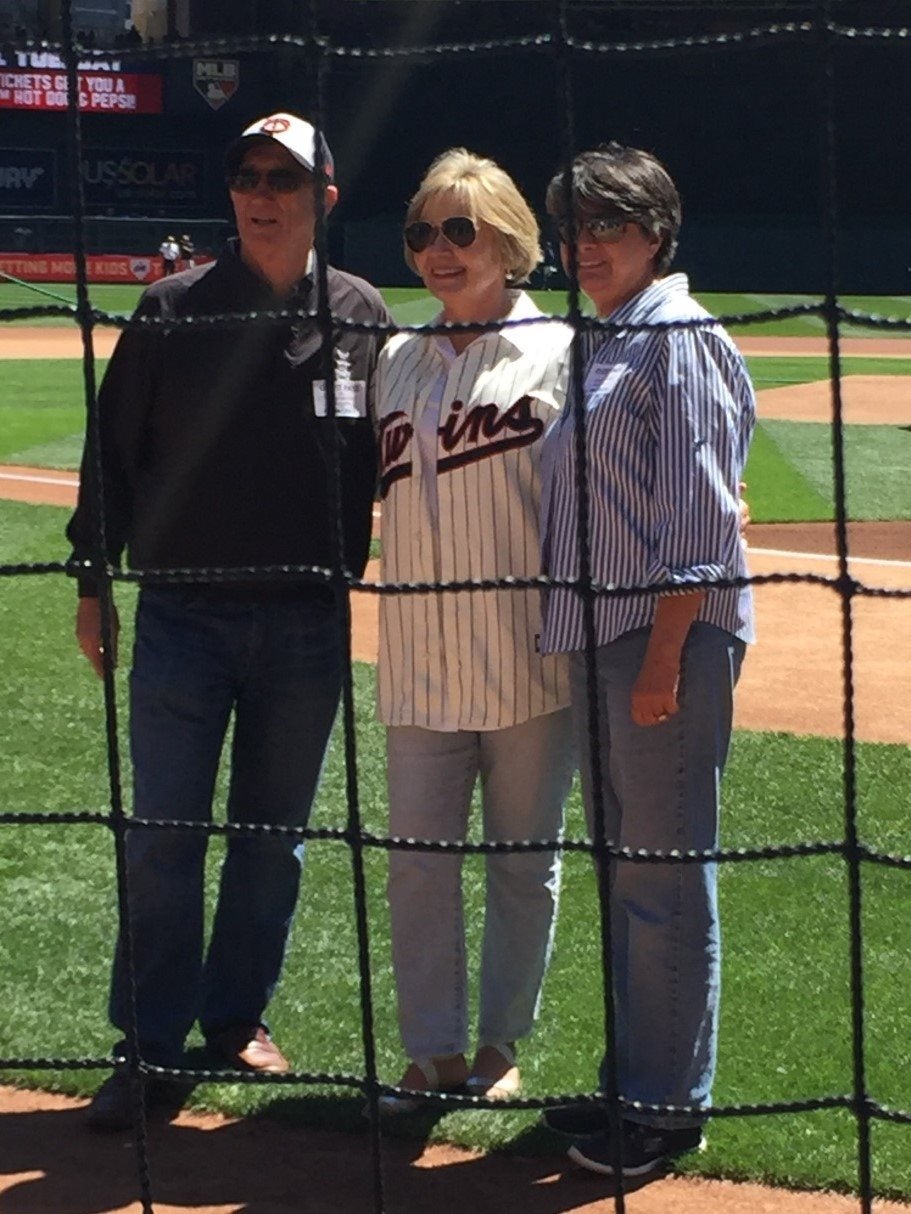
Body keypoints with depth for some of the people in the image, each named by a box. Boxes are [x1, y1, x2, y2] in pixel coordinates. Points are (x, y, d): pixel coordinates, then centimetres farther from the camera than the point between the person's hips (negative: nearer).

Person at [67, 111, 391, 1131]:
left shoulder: (361, 318, 1)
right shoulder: (173, 309, -3)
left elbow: (392, 459, 9)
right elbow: (113, 449, 1)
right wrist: (91, 582, 1)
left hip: (308, 625, 2)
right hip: (183, 616, -1)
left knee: (275, 835, 11)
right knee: (162, 838, -1)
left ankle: (237, 1018, 26)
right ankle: (150, 1046, 8)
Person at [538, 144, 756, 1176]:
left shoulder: (679, 339, -10)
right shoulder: (604, 349, 18)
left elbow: (698, 519, -16)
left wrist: (663, 660, -20)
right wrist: (594, 655, 16)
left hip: (669, 642, -10)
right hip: (595, 644, 10)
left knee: (664, 879, -4)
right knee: (624, 875, 15)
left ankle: (671, 1104, 4)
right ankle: (634, 1081, 25)